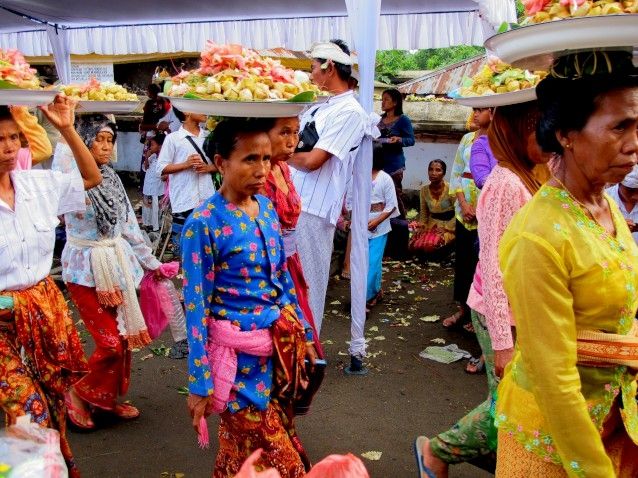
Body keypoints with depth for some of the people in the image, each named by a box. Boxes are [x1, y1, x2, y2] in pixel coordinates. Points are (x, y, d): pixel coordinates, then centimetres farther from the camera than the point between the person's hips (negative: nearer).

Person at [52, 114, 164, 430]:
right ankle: (79, 394, 20)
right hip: (86, 269, -7)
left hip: (118, 264, 7)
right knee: (110, 342, -6)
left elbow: (128, 224, 15)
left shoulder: (111, 178, 8)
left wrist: (149, 260, 18)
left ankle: (110, 398, 28)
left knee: (124, 336, 10)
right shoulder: (70, 176, -11)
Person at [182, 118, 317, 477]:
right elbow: (196, 307, -15)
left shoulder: (267, 208, 3)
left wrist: (304, 333, 15)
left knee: (281, 445, 21)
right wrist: (200, 382, -13)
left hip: (282, 344, 6)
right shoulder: (204, 223, -17)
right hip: (241, 355, -6)